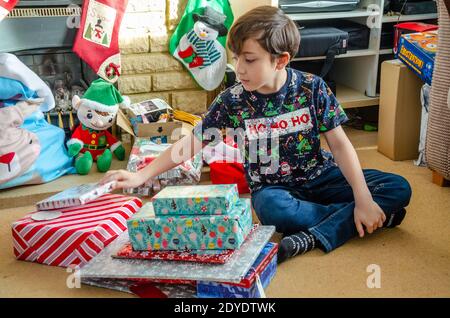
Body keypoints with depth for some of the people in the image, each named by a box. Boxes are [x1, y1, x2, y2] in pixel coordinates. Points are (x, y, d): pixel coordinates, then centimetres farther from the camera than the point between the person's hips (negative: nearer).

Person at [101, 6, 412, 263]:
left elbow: (340, 143, -11)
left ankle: (312, 237, -27)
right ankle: (380, 216, -19)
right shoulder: (232, 101, -13)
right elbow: (192, 142, -8)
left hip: (320, 175, 2)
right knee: (270, 207, -39)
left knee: (399, 188, -14)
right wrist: (141, 176, -14)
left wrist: (364, 199, -20)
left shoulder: (312, 87, -12)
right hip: (274, 186, -1)